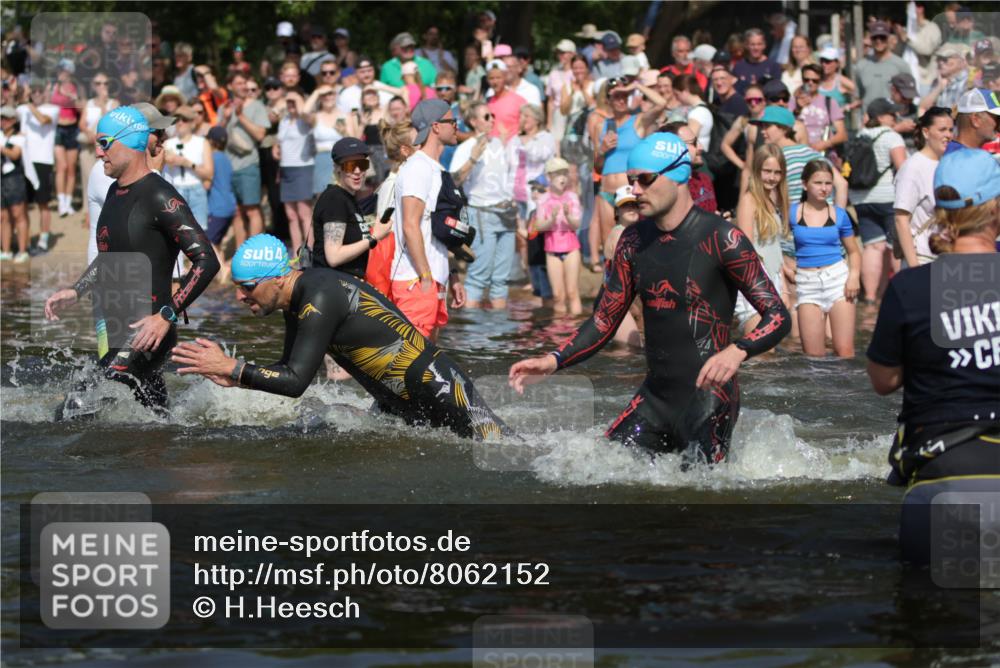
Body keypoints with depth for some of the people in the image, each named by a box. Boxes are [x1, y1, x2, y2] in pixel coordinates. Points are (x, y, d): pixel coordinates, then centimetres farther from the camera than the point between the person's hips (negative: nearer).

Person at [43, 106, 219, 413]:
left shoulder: (159, 198, -15)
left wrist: (166, 317, -24)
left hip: (147, 333, -10)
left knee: (77, 411, -19)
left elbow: (206, 262, -20)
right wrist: (76, 291, 18)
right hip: (120, 335, 10)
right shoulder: (116, 193, 15)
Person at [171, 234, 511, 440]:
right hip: (396, 402, 10)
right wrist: (232, 379, -2)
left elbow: (296, 382, -29)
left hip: (438, 389, -10)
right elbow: (290, 368, 13)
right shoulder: (297, 298, 3)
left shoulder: (321, 298, -27)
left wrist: (229, 366, -24)